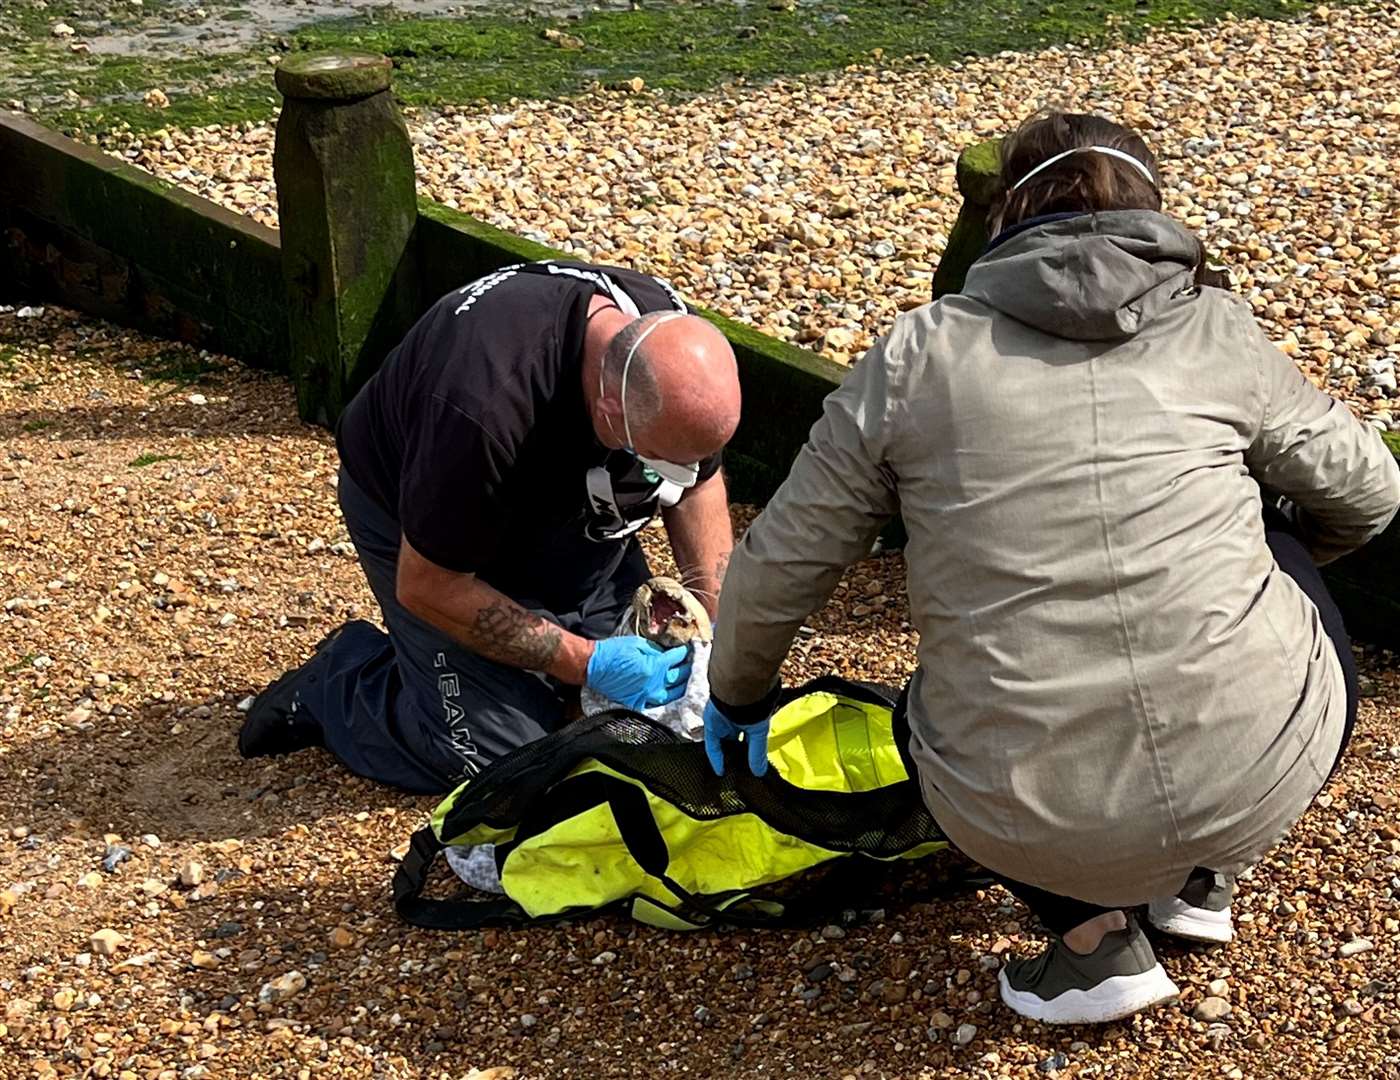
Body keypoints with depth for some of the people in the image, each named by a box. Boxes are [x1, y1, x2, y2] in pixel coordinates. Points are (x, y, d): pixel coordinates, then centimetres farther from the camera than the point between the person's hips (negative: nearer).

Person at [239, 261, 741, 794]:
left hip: (563, 509, 6)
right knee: (504, 752, -13)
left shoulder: (670, 328, -25)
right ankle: (334, 684, 10)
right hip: (418, 523, -6)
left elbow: (700, 481, -5)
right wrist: (587, 663, -30)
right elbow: (425, 586, -30)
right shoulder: (487, 406, -44)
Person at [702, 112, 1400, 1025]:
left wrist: (738, 698, 27)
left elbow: (780, 564, 8)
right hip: (1269, 775, 1)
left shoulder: (919, 355, 3)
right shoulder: (1219, 333, 6)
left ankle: (1093, 932, 14)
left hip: (1036, 825, 0)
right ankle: (1202, 877, 26)